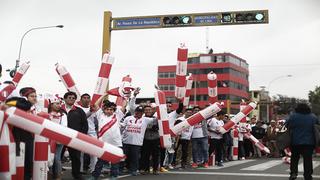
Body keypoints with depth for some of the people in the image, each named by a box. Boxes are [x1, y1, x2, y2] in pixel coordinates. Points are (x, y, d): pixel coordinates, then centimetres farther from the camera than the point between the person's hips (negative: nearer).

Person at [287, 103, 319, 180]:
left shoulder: (293, 116, -7)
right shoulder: (313, 117, 2)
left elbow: (287, 126, -3)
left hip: (295, 142, -1)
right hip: (309, 142, 1)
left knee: (294, 157, 16)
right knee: (308, 159, 7)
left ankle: (293, 172, 2)